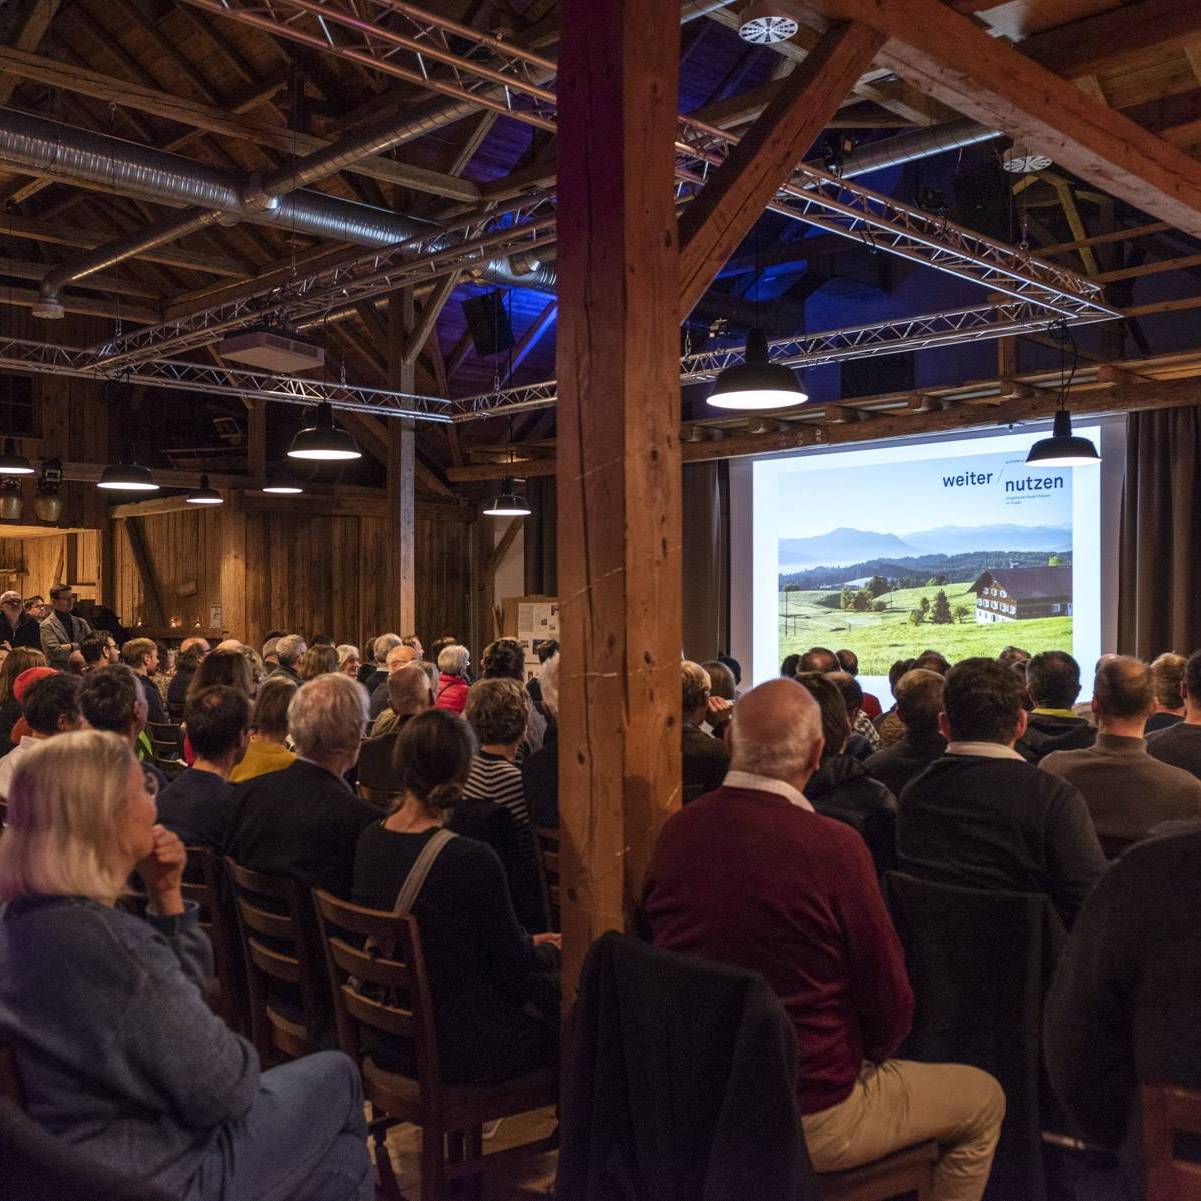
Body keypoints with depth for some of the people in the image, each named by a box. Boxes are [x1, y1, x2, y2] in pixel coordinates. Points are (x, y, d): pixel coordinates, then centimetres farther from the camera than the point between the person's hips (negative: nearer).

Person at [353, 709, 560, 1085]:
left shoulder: (369, 840, -4)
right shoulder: (470, 859, -26)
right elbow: (518, 966, -12)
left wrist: (529, 943, 15)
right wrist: (550, 950, 11)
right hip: (455, 1051, -7)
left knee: (546, 985, 23)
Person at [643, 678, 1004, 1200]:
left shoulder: (675, 831, -9)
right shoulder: (834, 846, -24)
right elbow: (890, 1005, -14)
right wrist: (865, 1055, 9)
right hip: (810, 1121, -6)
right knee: (984, 1099, 18)